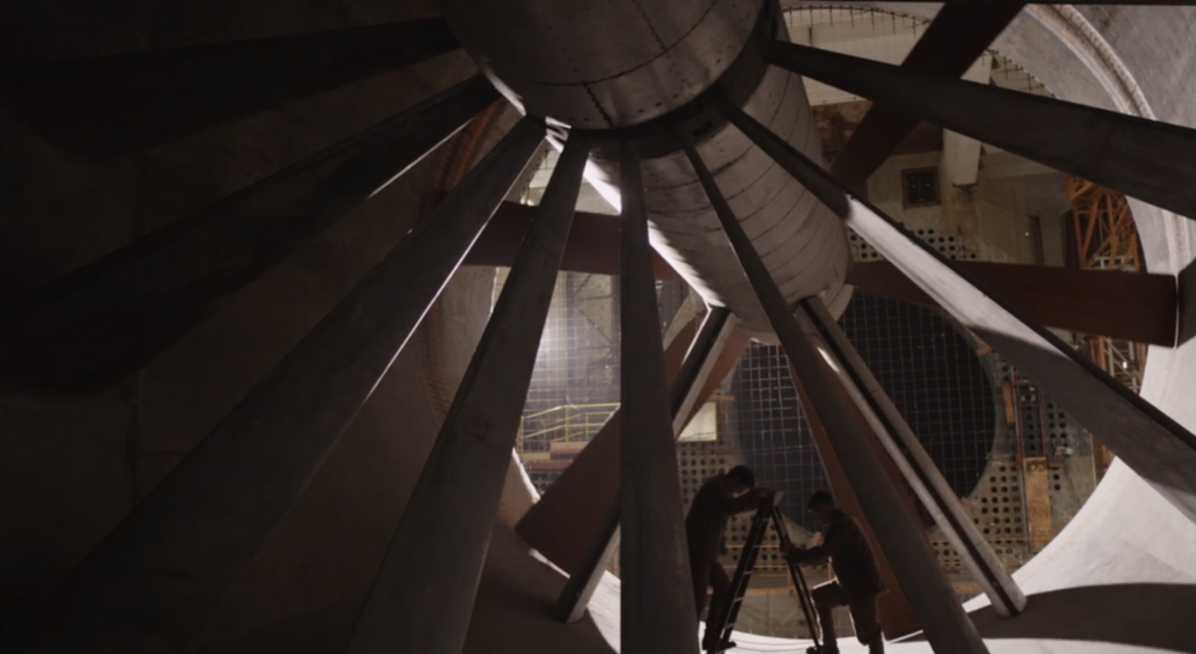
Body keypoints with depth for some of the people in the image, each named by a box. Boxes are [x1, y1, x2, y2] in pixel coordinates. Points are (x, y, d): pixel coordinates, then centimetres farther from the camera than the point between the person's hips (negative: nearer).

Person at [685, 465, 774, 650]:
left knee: (723, 587, 14)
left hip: (705, 552, 10)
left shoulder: (722, 488, 18)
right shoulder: (715, 486, -14)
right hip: (696, 551, -10)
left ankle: (711, 637, 19)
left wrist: (759, 499, 10)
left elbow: (737, 506, 24)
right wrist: (754, 494, -18)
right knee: (697, 599, -10)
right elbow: (731, 507, -28)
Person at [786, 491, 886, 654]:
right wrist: (797, 554, 3)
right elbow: (825, 554, 13)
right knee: (819, 596, 16)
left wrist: (796, 556, -15)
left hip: (863, 584, -10)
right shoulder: (838, 523, 13)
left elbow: (823, 553, -25)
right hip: (848, 582, 10)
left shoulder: (842, 524, -17)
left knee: (867, 631, -6)